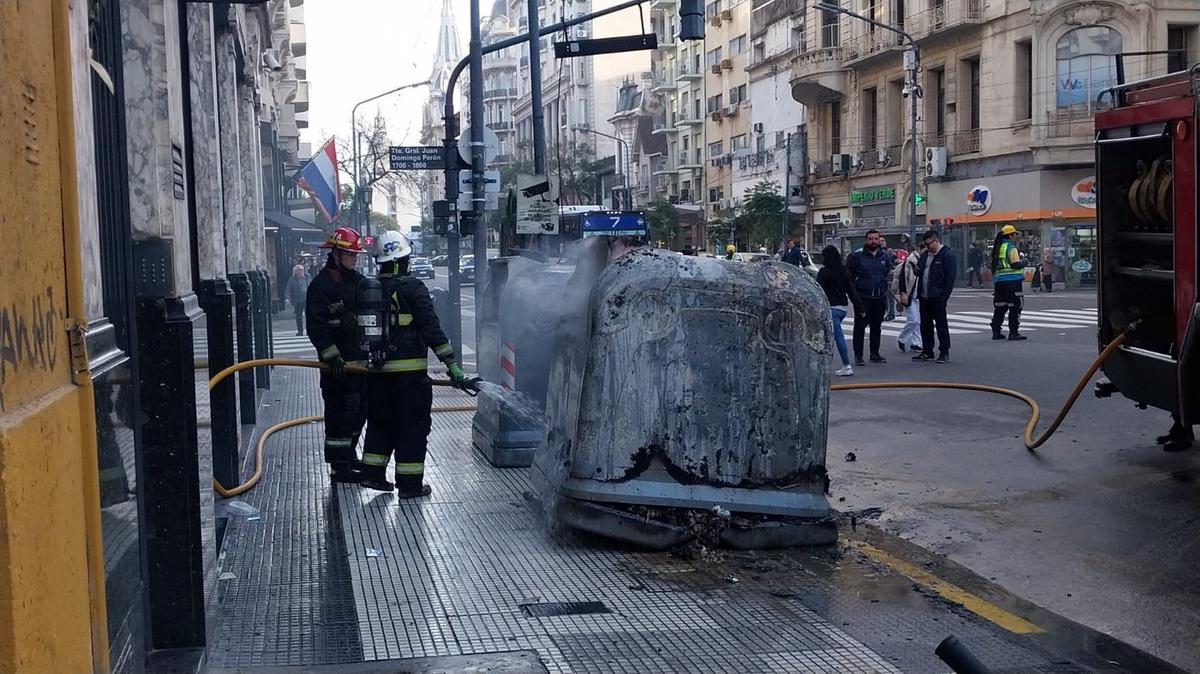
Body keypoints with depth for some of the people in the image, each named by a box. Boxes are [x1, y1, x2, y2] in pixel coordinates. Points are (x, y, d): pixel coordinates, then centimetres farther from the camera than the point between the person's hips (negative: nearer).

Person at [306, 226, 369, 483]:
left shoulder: (359, 282, 13)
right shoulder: (321, 285, -11)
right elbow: (316, 328, -15)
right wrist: (332, 356, -20)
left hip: (361, 360, 8)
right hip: (338, 363, -8)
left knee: (359, 410, 16)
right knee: (340, 412, -7)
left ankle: (348, 455, 32)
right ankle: (340, 466, -1)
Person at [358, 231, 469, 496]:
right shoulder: (413, 288, -10)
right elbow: (431, 329, -15)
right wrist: (452, 365, -13)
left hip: (378, 371, 6)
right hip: (410, 372, -6)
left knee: (380, 422, 19)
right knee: (413, 425, 3)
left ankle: (373, 473, 23)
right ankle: (410, 483, 5)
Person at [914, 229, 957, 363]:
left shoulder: (947, 256, -9)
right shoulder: (925, 255, 16)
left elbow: (951, 278, -13)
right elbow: (920, 273, 24)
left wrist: (944, 296, -18)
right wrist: (916, 269, -1)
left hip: (938, 298, -8)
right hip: (924, 297, 8)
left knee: (941, 325, 0)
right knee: (925, 325, 12)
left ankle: (944, 352, 6)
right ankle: (927, 352, 20)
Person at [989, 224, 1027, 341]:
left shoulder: (997, 248, 16)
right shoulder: (1011, 247, -10)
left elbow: (993, 266, 19)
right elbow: (1016, 264, -16)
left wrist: (994, 281, 24)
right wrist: (1023, 262, 4)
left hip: (999, 281, 8)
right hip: (1012, 281, -8)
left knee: (1000, 307, 13)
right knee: (1015, 307, -4)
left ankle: (996, 332, 14)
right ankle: (1013, 333, -5)